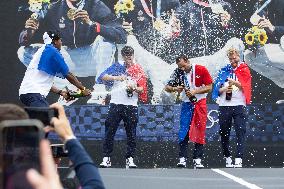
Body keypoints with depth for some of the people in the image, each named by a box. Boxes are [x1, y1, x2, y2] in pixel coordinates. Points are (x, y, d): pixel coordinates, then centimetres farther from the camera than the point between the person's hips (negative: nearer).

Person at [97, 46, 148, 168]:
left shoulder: (139, 70, 5)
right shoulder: (117, 67, 9)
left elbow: (142, 89, 0)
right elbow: (103, 77, -1)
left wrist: (134, 88, -21)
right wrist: (117, 78, -16)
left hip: (131, 105, -1)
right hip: (115, 103, 1)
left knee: (131, 133, 1)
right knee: (110, 131, -2)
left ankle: (130, 159, 7)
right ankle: (106, 159, 2)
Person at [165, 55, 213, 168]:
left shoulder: (201, 70, -9)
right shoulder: (178, 73, -2)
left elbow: (209, 87, -7)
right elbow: (167, 87, 2)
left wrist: (194, 92, -18)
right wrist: (175, 89, -19)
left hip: (200, 103, -1)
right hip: (187, 104, 1)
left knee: (200, 131, 0)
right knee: (184, 131, -7)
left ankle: (197, 159, 5)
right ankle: (182, 158, -7)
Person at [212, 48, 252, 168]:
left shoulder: (244, 70, 6)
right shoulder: (224, 71, 12)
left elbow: (245, 87, -3)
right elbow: (217, 88, 9)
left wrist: (235, 83, -19)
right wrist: (224, 89, -11)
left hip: (239, 105, -3)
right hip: (224, 105, 3)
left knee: (240, 133, -11)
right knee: (224, 133, 5)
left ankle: (238, 160, -16)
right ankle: (227, 159, 17)